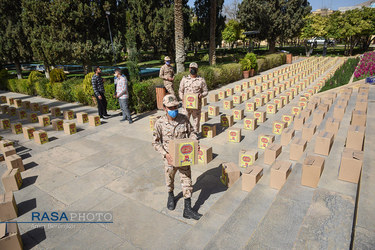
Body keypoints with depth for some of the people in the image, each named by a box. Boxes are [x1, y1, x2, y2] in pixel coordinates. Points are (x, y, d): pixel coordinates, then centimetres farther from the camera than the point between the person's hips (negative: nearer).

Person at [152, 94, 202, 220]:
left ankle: (187, 209, 19)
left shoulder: (184, 119, -10)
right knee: (169, 179, 21)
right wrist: (165, 154, -20)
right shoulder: (160, 123, -15)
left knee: (187, 181, 6)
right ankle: (170, 196, 53)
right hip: (170, 158, -1)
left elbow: (191, 132, 4)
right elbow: (156, 142, -8)